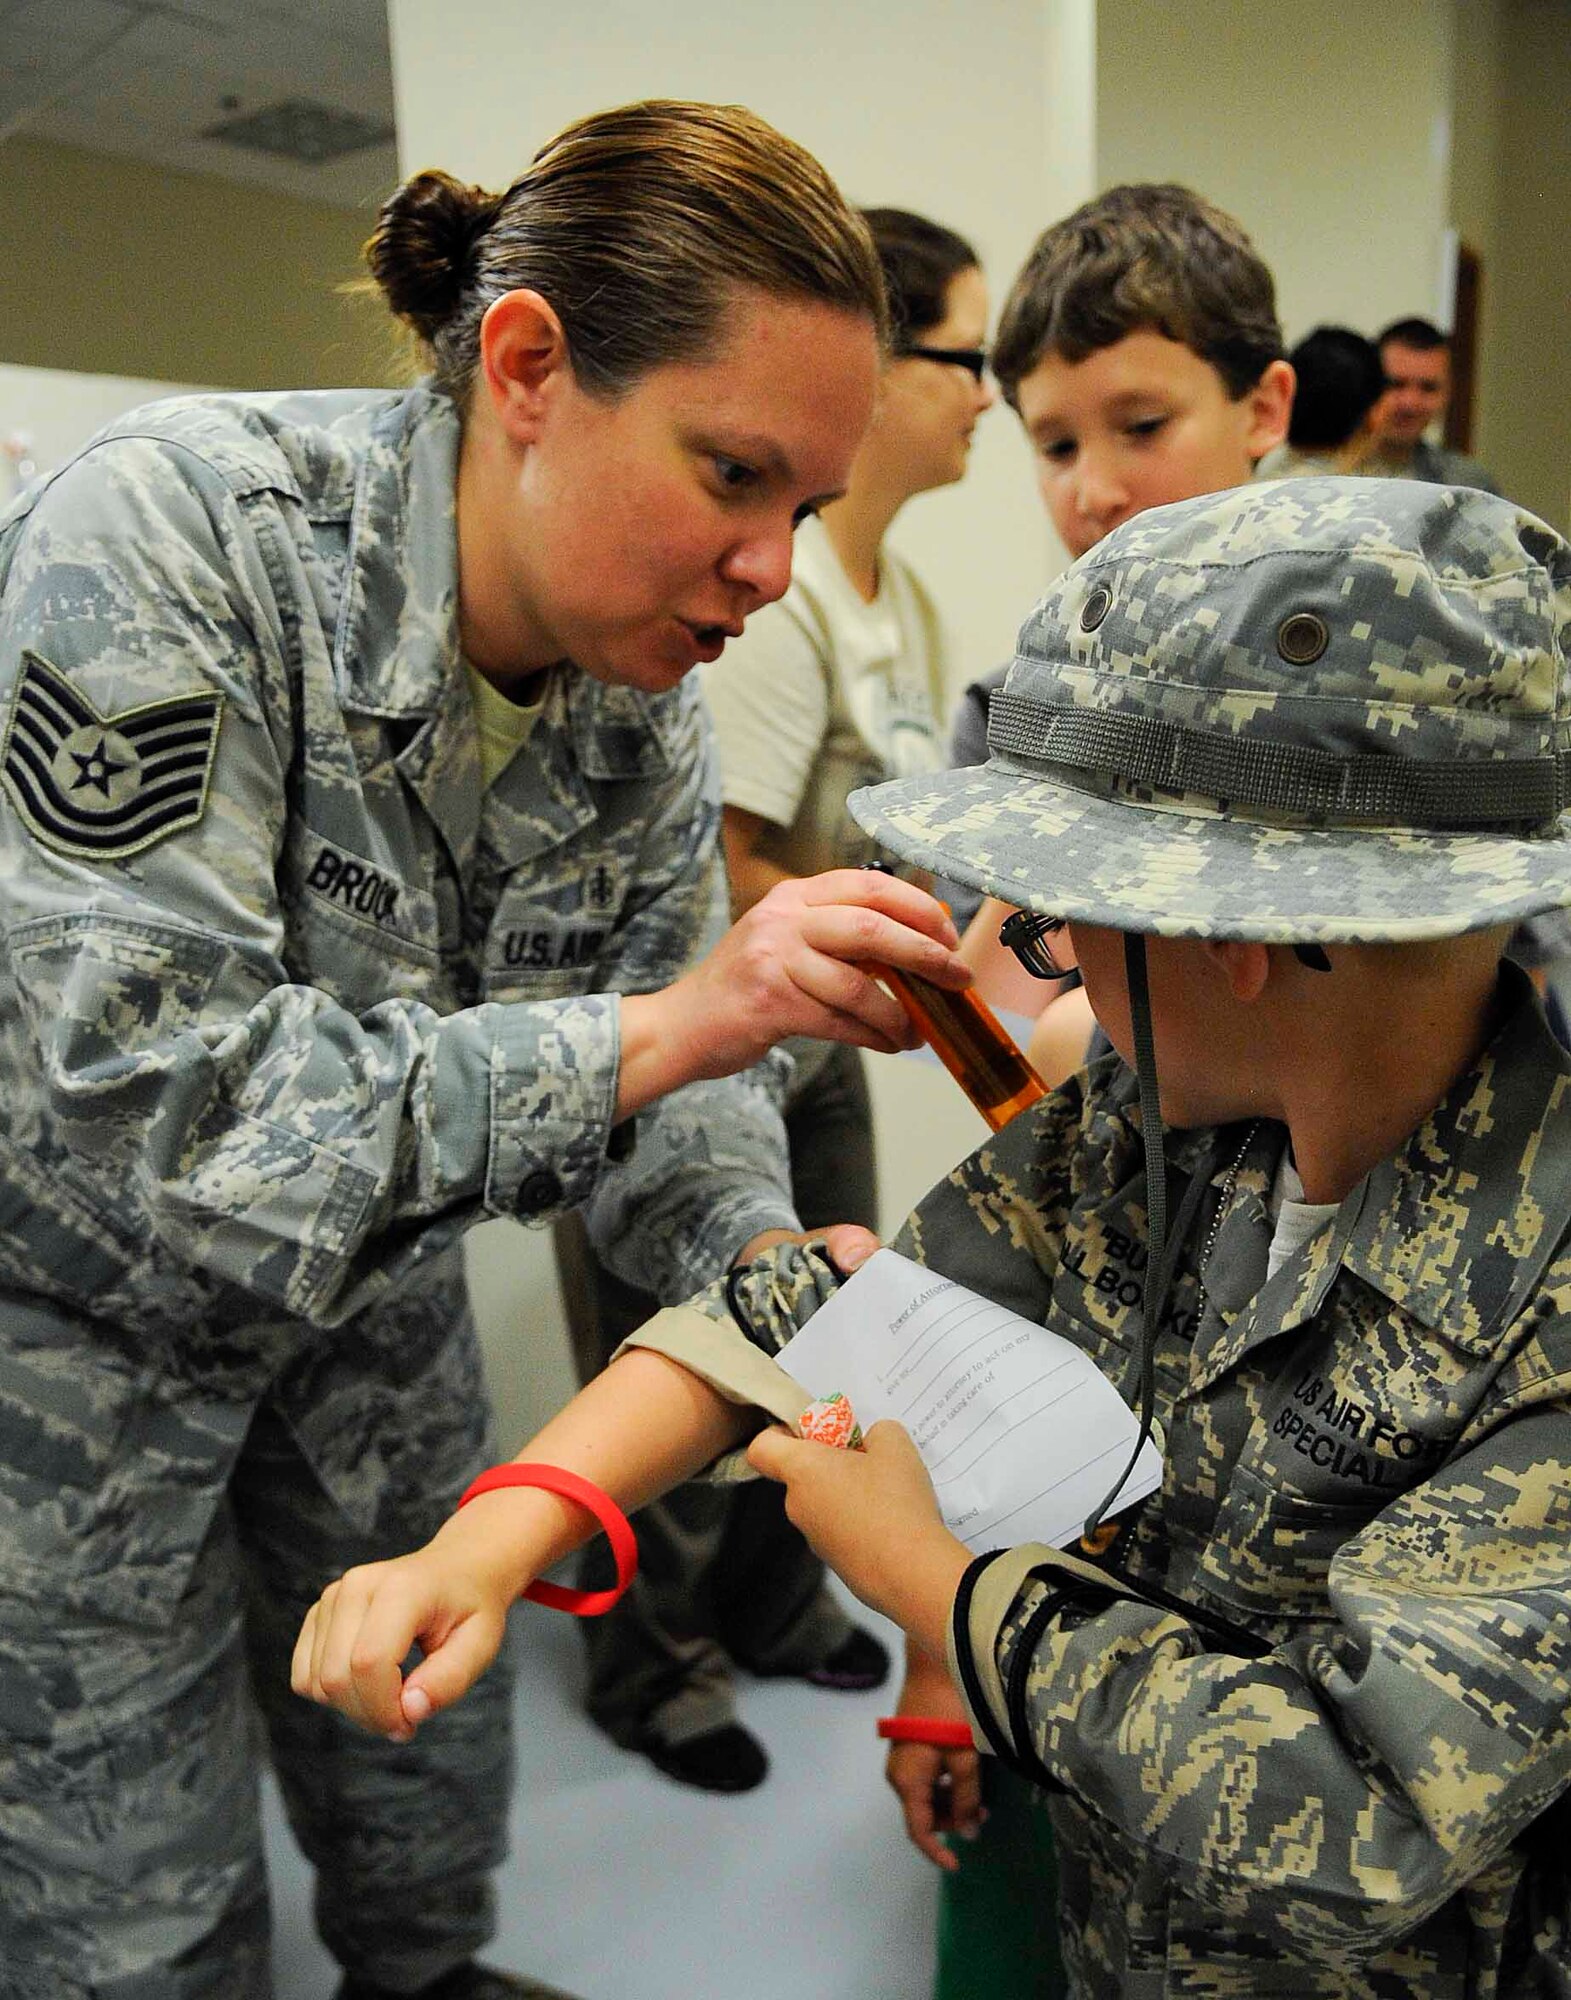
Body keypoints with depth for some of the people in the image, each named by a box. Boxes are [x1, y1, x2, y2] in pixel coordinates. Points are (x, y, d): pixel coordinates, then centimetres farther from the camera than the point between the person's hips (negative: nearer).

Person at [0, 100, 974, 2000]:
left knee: (430, 1779, 23)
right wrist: (656, 1032, -40)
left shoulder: (640, 689, -11)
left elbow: (669, 1069, -4)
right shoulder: (174, 538, -30)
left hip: (365, 1289, 5)